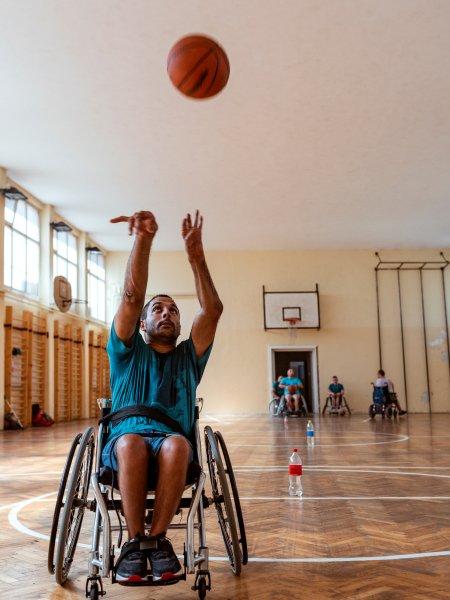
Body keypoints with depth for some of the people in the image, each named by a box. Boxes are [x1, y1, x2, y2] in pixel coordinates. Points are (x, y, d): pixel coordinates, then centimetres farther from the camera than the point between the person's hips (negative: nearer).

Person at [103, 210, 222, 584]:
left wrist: (196, 254, -6)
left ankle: (157, 538, -21)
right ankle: (135, 541, -22)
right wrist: (143, 240, -14)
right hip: (125, 446, -1)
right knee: (132, 442, -37)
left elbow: (213, 310, 3)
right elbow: (132, 298, -2)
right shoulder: (128, 352, 14)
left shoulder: (188, 356, 18)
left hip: (173, 448, 1)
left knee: (177, 443, -35)